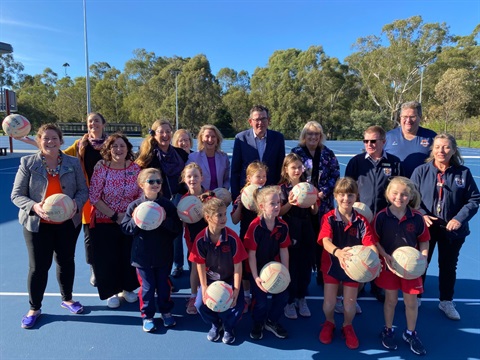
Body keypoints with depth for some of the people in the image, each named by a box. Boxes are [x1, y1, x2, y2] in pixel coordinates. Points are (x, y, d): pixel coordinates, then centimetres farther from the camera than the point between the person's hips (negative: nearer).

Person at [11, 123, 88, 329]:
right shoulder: (27, 163, -5)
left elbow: (83, 190, 1)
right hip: (37, 224, -2)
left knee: (66, 261, 16)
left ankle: (67, 299, 38)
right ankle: (34, 308, 28)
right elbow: (16, 195, -6)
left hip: (67, 223, 2)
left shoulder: (73, 163, 0)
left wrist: (76, 203, -20)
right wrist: (34, 206, -25)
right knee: (38, 266, 7)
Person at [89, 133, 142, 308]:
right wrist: (115, 216, -15)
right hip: (105, 222, -2)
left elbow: (141, 195, 0)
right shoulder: (101, 168, -12)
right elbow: (94, 197, -12)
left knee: (129, 256, 13)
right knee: (108, 258, 8)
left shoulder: (135, 168, -5)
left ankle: (128, 288, 36)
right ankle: (111, 292, 30)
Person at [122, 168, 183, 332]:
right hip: (143, 256, -1)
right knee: (147, 286, 10)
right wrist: (136, 220, -21)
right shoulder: (135, 206, -7)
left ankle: (166, 311, 37)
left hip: (164, 255, 1)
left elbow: (178, 228, -7)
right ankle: (147, 315, 30)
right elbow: (125, 228, -3)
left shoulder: (168, 205, -6)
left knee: (164, 285, 16)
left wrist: (165, 220, -23)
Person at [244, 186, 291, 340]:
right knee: (261, 301, -8)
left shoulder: (283, 226, -9)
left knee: (283, 296, -3)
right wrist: (256, 277, -20)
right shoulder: (255, 226, -22)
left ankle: (271, 321, 27)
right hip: (257, 269, -4)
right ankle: (258, 323, 27)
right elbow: (251, 254, -18)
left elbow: (284, 251, -2)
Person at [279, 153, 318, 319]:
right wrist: (290, 203, -24)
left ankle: (301, 299, 28)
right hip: (290, 230, -3)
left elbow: (314, 212, 8)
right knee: (290, 265, 2)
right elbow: (279, 212, -8)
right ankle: (289, 301, 19)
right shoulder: (282, 188, -4)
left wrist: (313, 201, -12)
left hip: (306, 230, 4)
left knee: (305, 265, 9)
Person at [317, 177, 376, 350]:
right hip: (332, 264, -1)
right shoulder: (328, 218, -15)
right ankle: (329, 323, 39)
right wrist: (338, 252, -51)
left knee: (350, 303, 10)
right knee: (329, 301, 6)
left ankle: (347, 327, 42)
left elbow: (370, 244, -18)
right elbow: (325, 241, -29)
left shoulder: (361, 221, -10)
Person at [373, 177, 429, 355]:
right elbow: (375, 240, -7)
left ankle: (410, 333, 34)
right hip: (389, 264, -1)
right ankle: (388, 331, 34)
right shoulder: (381, 217, -12)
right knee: (391, 300, 12)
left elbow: (424, 241, 2)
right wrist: (386, 256, -18)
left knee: (411, 301, 12)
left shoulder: (417, 217, -7)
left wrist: (423, 257, -12)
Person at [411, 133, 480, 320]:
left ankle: (446, 301, 37)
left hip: (452, 229, 1)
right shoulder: (421, 171, -7)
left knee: (448, 266, 17)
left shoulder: (463, 173, -5)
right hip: (425, 227, -1)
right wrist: (421, 215, -20)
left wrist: (460, 218, -15)